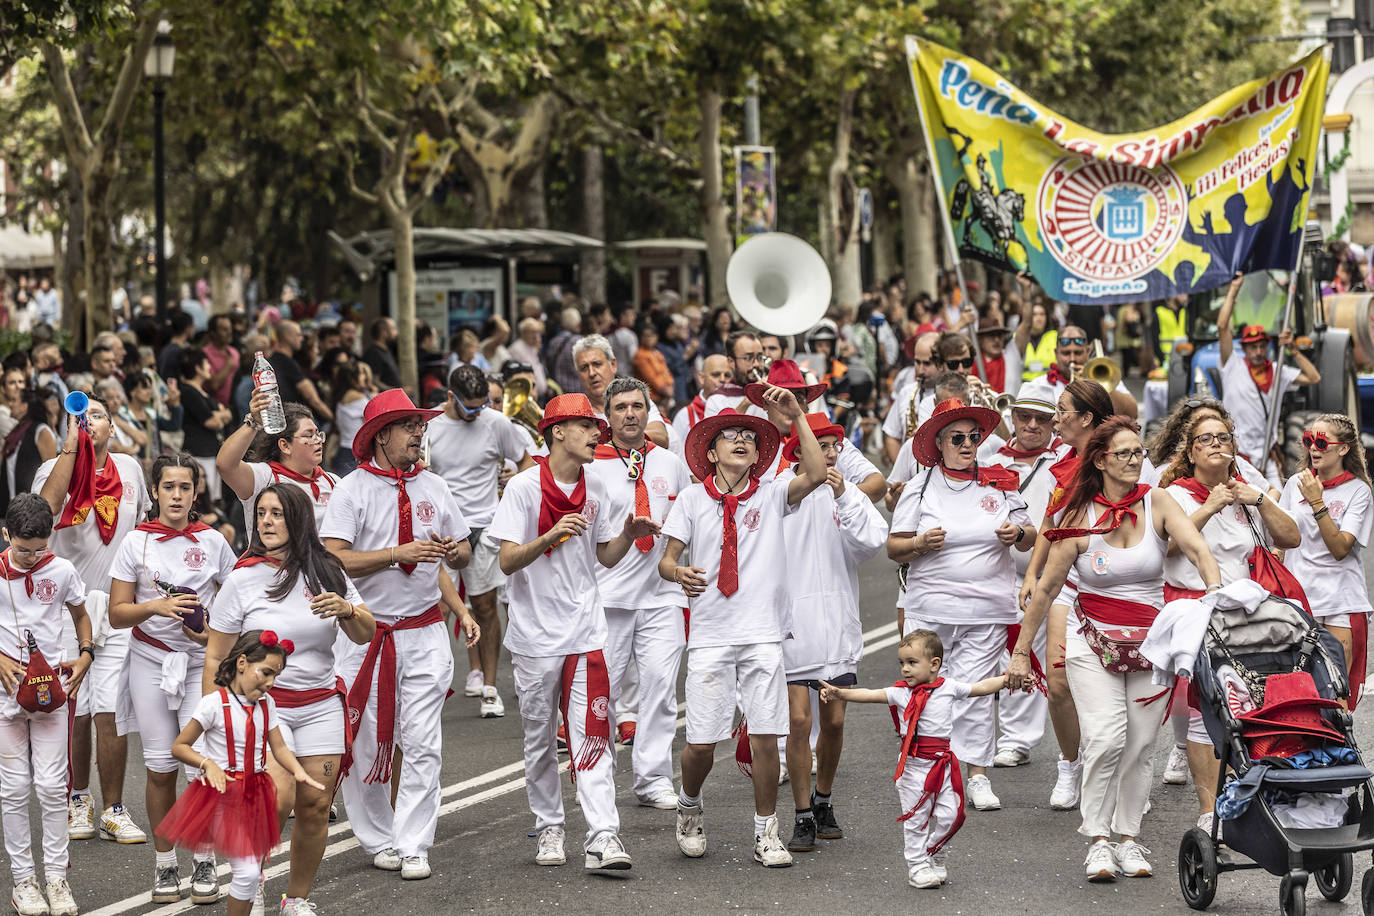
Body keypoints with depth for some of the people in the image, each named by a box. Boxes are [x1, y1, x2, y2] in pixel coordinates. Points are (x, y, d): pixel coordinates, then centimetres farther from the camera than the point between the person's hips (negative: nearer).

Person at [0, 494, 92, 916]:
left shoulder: (61, 571, -1)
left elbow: (80, 616, 16)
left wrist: (85, 655, 1)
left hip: (52, 688, 1)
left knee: (52, 785, -1)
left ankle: (56, 874, 7)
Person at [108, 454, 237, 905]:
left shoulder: (212, 541, 3)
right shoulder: (136, 542, 1)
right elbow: (117, 614, 0)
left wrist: (213, 632, -8)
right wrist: (156, 607, -18)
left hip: (201, 663, 0)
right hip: (150, 661, 0)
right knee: (160, 767, 2)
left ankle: (205, 862, 4)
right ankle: (165, 864, 13)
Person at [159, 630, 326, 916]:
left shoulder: (266, 704, 8)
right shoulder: (214, 703, -12)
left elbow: (279, 747, 8)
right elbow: (179, 747, -8)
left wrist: (298, 772, -11)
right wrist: (208, 764, -24)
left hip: (254, 794, 7)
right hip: (222, 794, -7)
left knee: (253, 869, 10)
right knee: (247, 871, -15)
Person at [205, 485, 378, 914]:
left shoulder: (326, 572, 4)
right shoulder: (242, 580, -3)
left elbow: (365, 636, 9)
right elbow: (216, 657, 0)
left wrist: (347, 610, -13)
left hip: (321, 705, 3)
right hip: (262, 702, -3)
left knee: (315, 806, -1)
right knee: (278, 797, -21)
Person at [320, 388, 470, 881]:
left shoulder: (432, 486, 9)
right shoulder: (353, 490, -6)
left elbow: (462, 554, 15)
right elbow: (334, 560, -16)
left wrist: (454, 552, -9)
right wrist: (398, 553, -23)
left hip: (425, 632, 3)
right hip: (366, 632, -3)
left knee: (422, 744, -2)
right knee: (364, 744, 3)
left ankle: (413, 847, 1)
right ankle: (379, 840, 17)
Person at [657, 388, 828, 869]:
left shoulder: (771, 492, 6)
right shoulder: (693, 497, 7)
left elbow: (815, 475, -13)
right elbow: (667, 559, 6)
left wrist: (797, 416, -15)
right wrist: (678, 572, -17)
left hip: (763, 635, 0)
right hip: (710, 635, 0)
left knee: (765, 736, -4)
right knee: (702, 742, -2)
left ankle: (766, 834, 9)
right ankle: (689, 808, 28)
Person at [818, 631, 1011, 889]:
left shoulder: (950, 688, 4)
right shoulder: (901, 692, -1)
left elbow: (982, 688, 14)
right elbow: (870, 695, -10)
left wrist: (1007, 679, 6)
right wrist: (841, 694, -23)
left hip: (943, 763, 1)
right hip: (913, 765, -1)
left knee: (948, 815, 0)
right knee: (916, 818, 1)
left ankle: (935, 859, 21)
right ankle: (917, 866, 11)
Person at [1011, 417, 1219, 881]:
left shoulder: (1157, 504, -3)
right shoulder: (1081, 517, -5)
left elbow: (1197, 549, -17)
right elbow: (1047, 587, 1)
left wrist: (1216, 594, -37)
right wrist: (1020, 651, 3)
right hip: (1095, 642, -2)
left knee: (1140, 745, 3)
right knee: (1106, 738, -16)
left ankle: (1129, 838, 16)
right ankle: (1098, 839, -6)